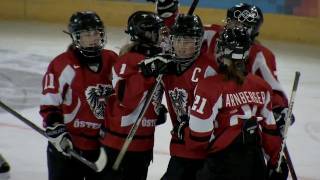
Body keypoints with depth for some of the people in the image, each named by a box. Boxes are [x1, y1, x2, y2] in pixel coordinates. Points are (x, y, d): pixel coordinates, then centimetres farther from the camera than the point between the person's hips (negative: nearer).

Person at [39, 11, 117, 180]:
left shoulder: (111, 60, 3)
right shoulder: (62, 64, -13)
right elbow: (49, 104, -11)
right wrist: (56, 131, -19)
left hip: (103, 144, 5)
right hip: (67, 146, -5)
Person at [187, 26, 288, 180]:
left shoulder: (210, 87, -13)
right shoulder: (261, 87, 2)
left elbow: (199, 134, -13)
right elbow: (270, 130, 9)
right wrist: (276, 162, 19)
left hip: (222, 163, -5)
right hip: (257, 165, 6)